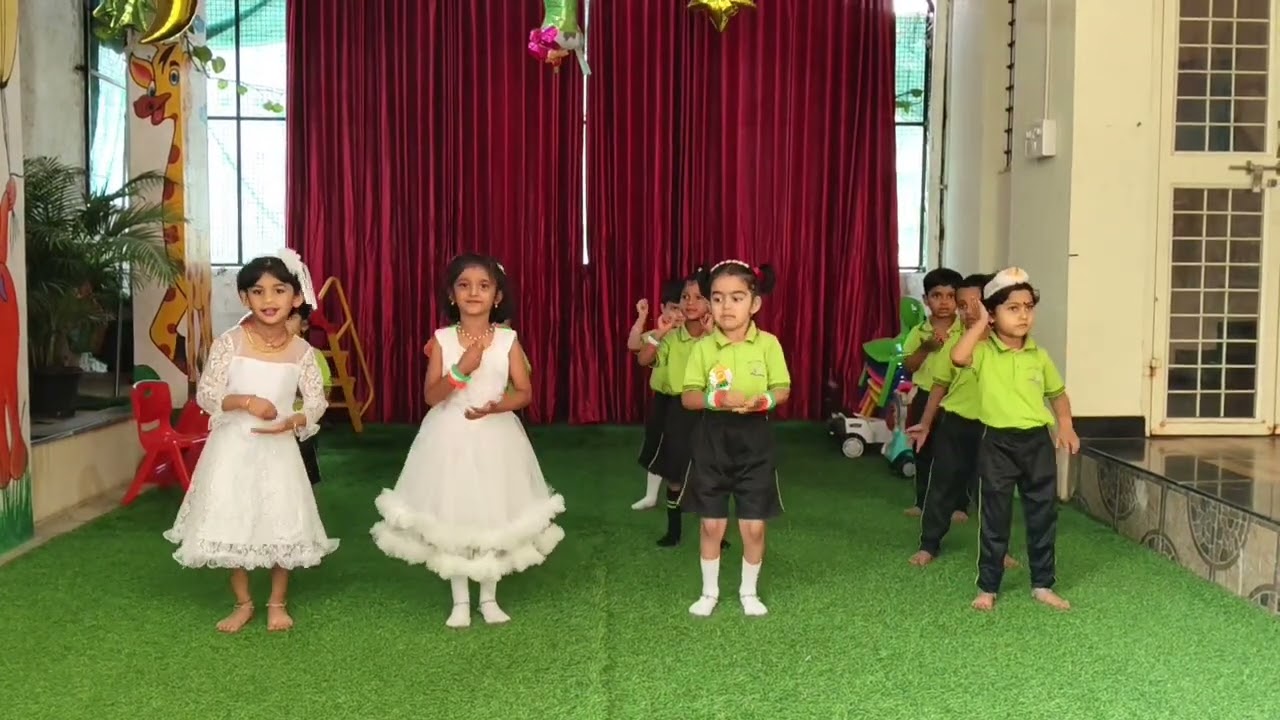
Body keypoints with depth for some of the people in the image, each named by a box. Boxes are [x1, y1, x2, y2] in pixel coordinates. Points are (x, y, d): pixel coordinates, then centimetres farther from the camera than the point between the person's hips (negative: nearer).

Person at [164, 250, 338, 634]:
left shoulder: (301, 350, -3)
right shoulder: (229, 342, -8)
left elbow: (317, 402, 0)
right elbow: (205, 395, -9)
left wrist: (291, 422, -19)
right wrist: (245, 401, -23)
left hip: (278, 448, 1)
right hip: (234, 446, -1)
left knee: (282, 525, 5)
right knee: (232, 524, 6)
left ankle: (277, 603, 25)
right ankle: (243, 604, 25)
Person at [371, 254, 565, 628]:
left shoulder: (508, 339, -3)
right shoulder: (442, 339, -3)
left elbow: (525, 392, -2)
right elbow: (431, 396, -7)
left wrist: (495, 406, -20)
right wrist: (461, 369, -21)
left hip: (495, 436, 0)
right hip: (451, 437, 0)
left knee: (494, 513, 7)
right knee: (451, 516, 4)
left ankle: (489, 597, 24)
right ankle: (460, 600, 20)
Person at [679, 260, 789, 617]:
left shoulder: (768, 344, -4)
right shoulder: (703, 347, -4)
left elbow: (783, 390, -1)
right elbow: (688, 397, -5)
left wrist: (762, 400, -22)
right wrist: (716, 399, -24)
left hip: (754, 441, 0)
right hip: (713, 440, 0)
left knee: (754, 525, 6)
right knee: (712, 523, 8)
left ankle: (749, 591, 26)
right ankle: (709, 591, 26)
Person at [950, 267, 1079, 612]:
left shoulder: (1039, 356, 6)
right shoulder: (984, 352, -6)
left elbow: (1057, 393, 18)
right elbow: (958, 356, -28)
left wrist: (1065, 424, 4)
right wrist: (980, 323, -18)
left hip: (1037, 441, 4)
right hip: (998, 443, -4)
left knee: (1043, 516, 11)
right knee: (994, 519, 4)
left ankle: (1043, 585, 25)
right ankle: (987, 587, 16)